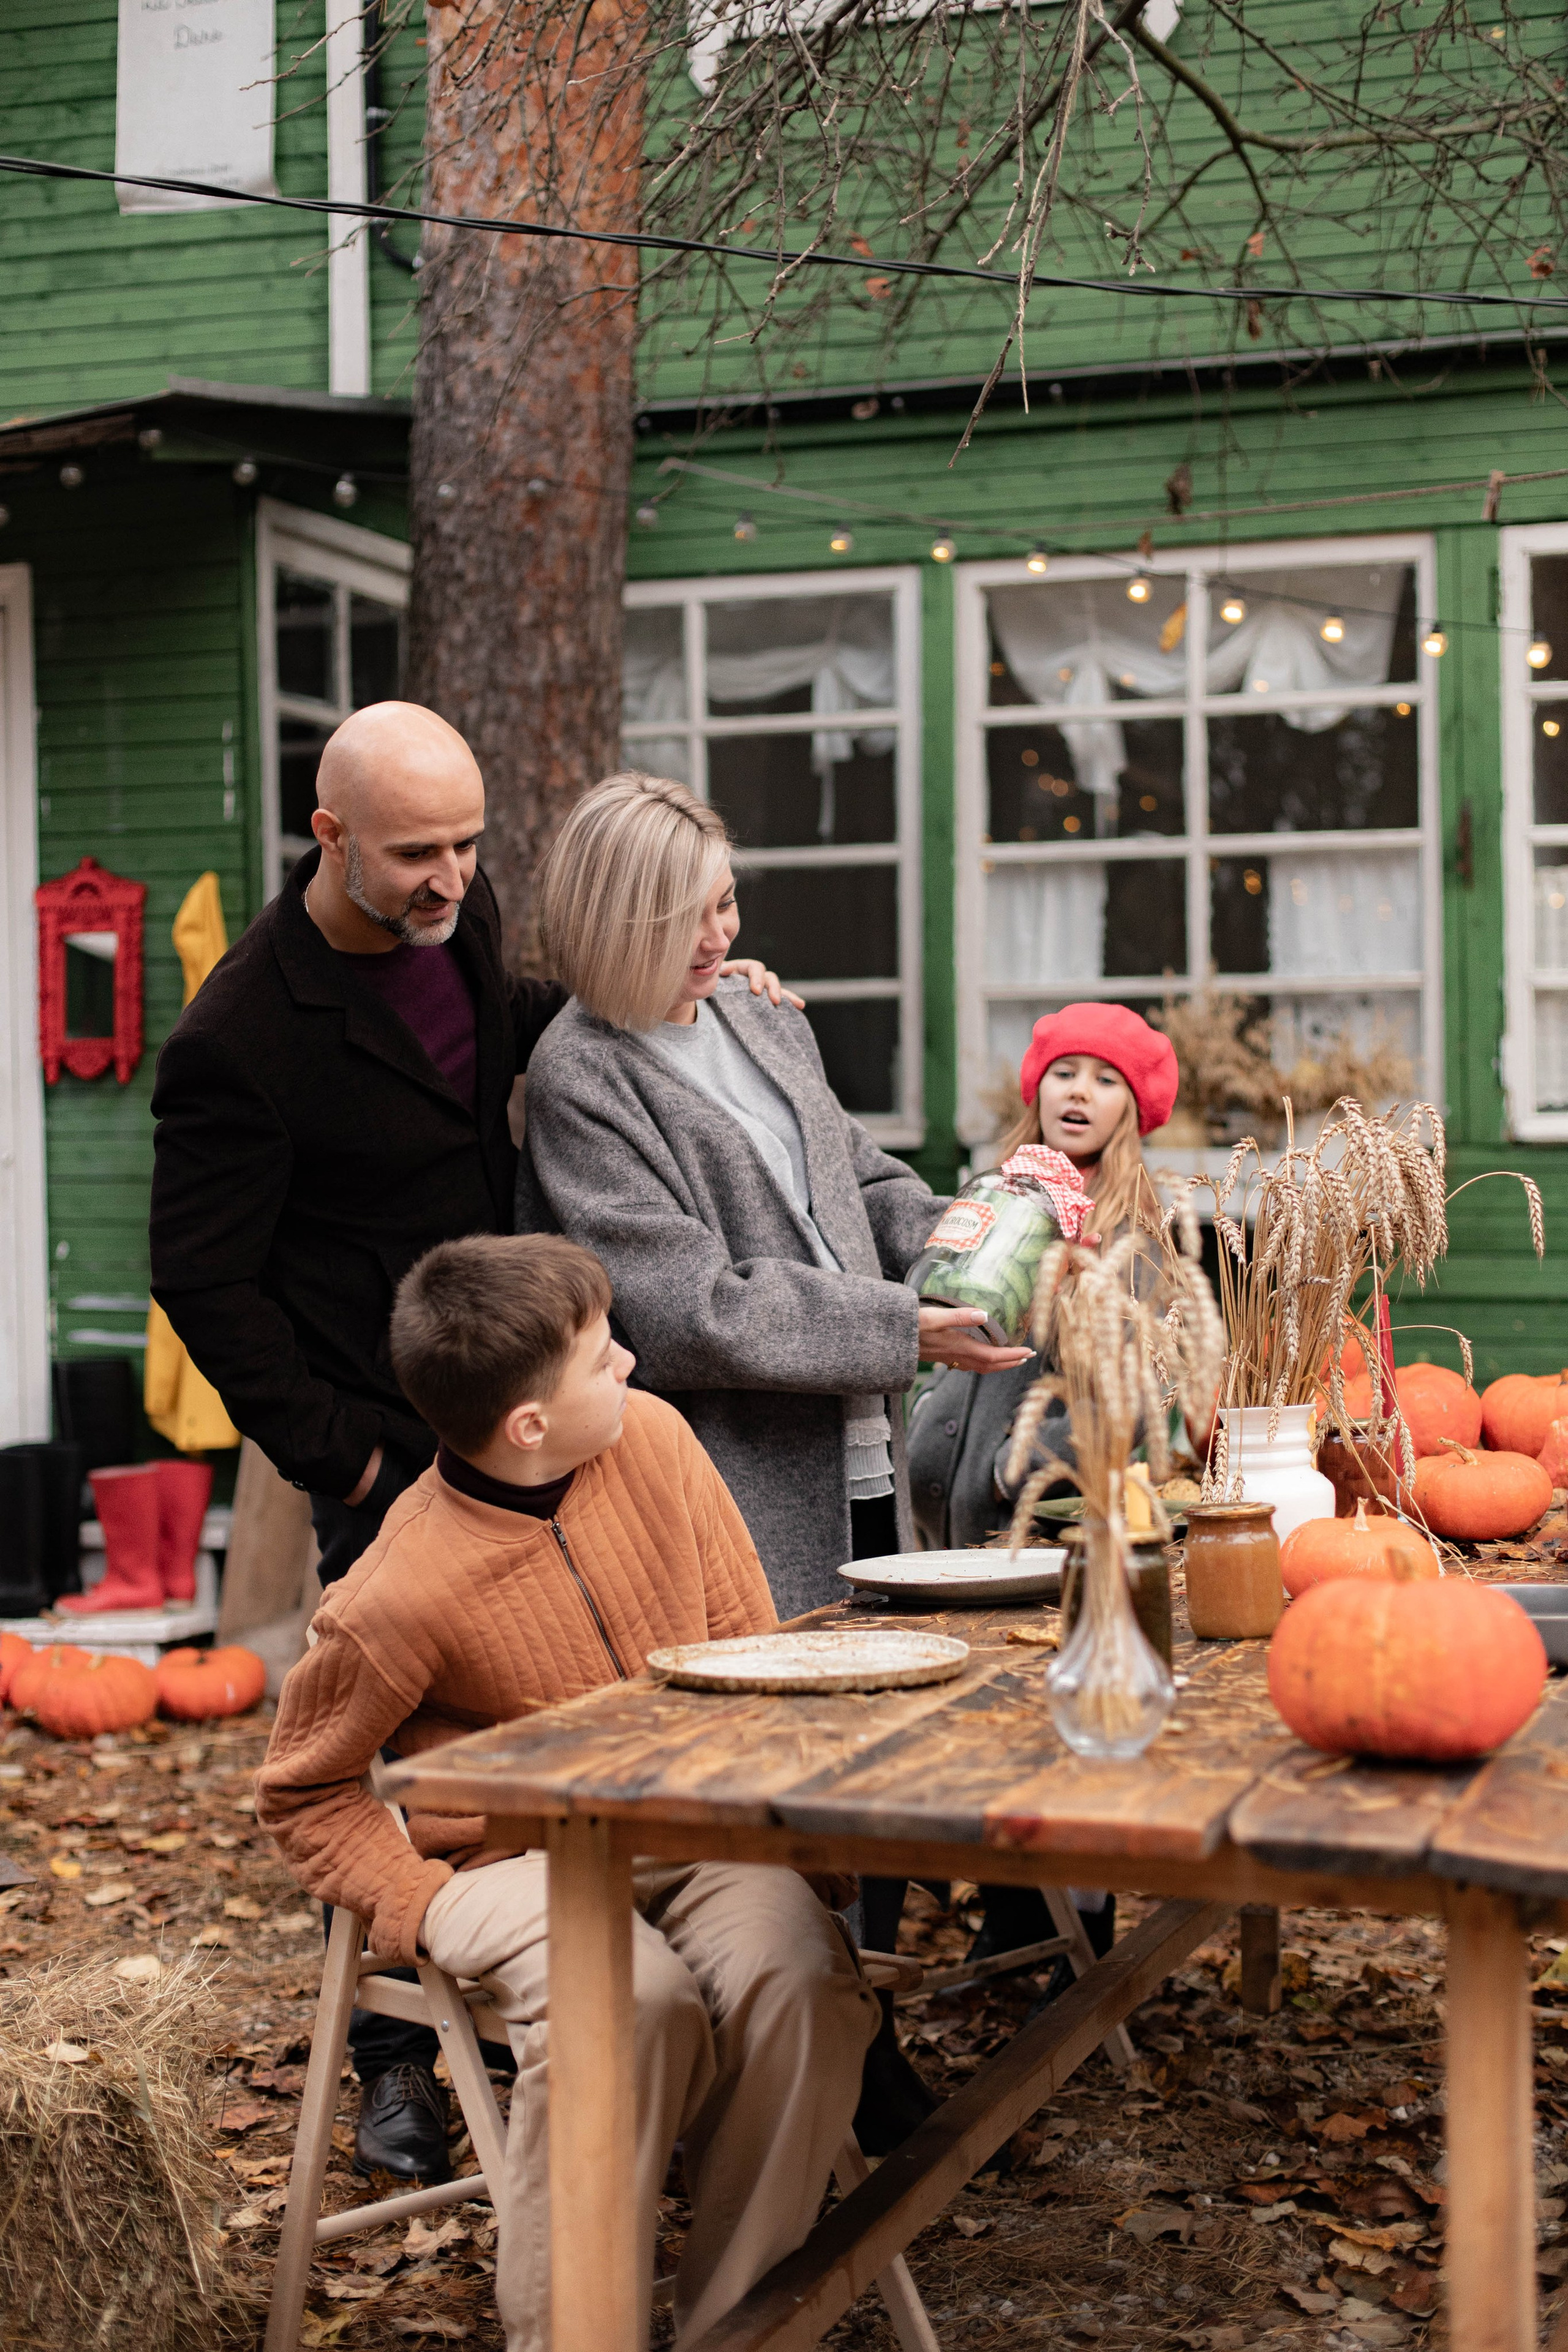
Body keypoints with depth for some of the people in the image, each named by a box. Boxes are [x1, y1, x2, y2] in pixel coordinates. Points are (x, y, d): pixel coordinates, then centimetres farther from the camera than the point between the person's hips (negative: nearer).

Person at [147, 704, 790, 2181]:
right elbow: (203, 1277, -15)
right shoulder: (241, 1039, -20)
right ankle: (396, 2071, 17)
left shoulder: (456, 914, 1)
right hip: (393, 1454, -7)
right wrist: (335, 1459, -13)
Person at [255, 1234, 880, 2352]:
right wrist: (423, 1904, -16)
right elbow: (307, 1793, -1)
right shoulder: (401, 1595, -17)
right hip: (523, 1863, -4)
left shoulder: (653, 1438, -3)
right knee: (630, 2003, -35)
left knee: (804, 1982, -26)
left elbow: (746, 1645, 9)